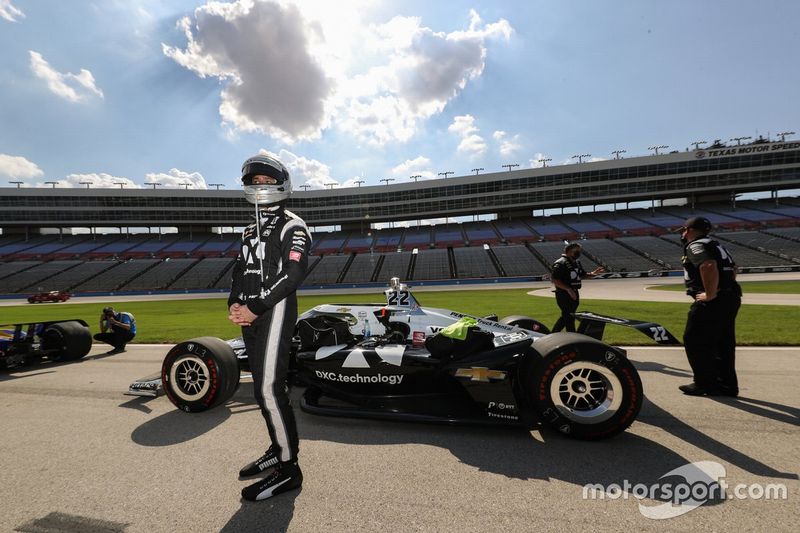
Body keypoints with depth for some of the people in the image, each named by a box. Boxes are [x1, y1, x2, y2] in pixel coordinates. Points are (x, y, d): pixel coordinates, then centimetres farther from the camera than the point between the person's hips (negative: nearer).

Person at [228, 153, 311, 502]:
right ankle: (277, 449, 29)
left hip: (275, 311, -8)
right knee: (263, 387, 13)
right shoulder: (249, 231, 20)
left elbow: (294, 274, -17)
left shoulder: (292, 227, -5)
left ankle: (288, 468, 4)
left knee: (270, 389, -10)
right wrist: (234, 304, -3)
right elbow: (238, 270, 16)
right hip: (250, 314, 8)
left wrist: (255, 307, -17)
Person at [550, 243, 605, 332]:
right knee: (569, 318, -1)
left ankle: (553, 335, 30)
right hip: (564, 295, -9)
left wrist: (593, 273, 2)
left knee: (566, 316, 17)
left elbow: (583, 275, 22)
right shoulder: (560, 263, -17)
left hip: (574, 294, 9)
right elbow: (554, 279, -22)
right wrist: (568, 289, -27)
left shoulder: (577, 262, 13)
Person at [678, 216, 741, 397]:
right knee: (723, 344, 16)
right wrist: (726, 288, 20)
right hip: (730, 298, 10)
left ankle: (705, 384, 5)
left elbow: (709, 266, -28)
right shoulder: (714, 245, 21)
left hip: (713, 301, -10)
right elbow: (733, 269, 26)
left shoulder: (695, 245, -10)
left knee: (694, 342, -1)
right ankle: (727, 385, 23)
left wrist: (710, 294, -22)